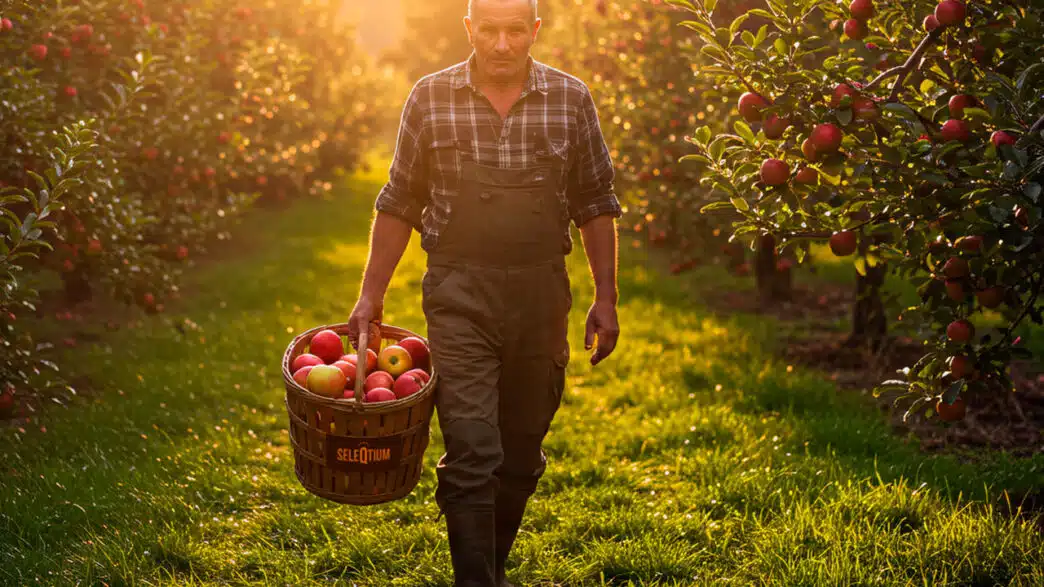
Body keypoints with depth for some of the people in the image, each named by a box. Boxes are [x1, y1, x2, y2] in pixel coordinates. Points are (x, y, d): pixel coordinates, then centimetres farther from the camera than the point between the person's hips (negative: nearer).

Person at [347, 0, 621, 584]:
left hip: (542, 294, 2)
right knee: (470, 455, -10)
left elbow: (596, 205, 8)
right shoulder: (431, 96, 0)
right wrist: (372, 295, 6)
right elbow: (400, 203, 7)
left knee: (522, 454, 13)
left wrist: (606, 298, 4)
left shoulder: (571, 98, 2)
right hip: (459, 295, -2)